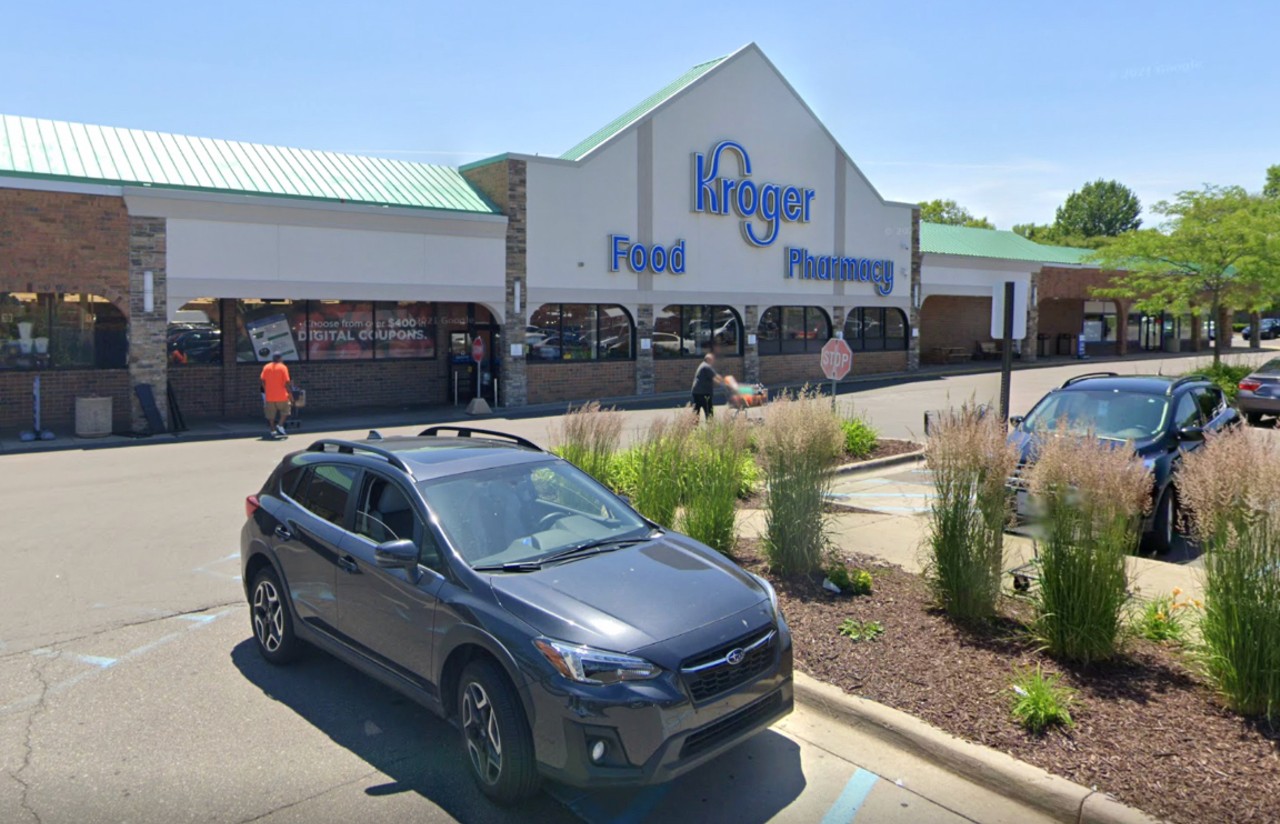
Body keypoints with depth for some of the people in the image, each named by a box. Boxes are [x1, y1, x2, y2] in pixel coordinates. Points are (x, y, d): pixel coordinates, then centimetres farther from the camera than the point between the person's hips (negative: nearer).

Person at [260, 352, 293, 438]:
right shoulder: (283, 367, -5)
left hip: (269, 396, 3)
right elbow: (286, 382, -11)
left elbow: (262, 381, 2)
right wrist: (290, 394, -5)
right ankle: (280, 425, -3)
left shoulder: (266, 367, 6)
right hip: (281, 395, -3)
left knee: (271, 414, 9)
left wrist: (266, 390, 15)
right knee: (285, 411, 14)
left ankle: (272, 430, 8)